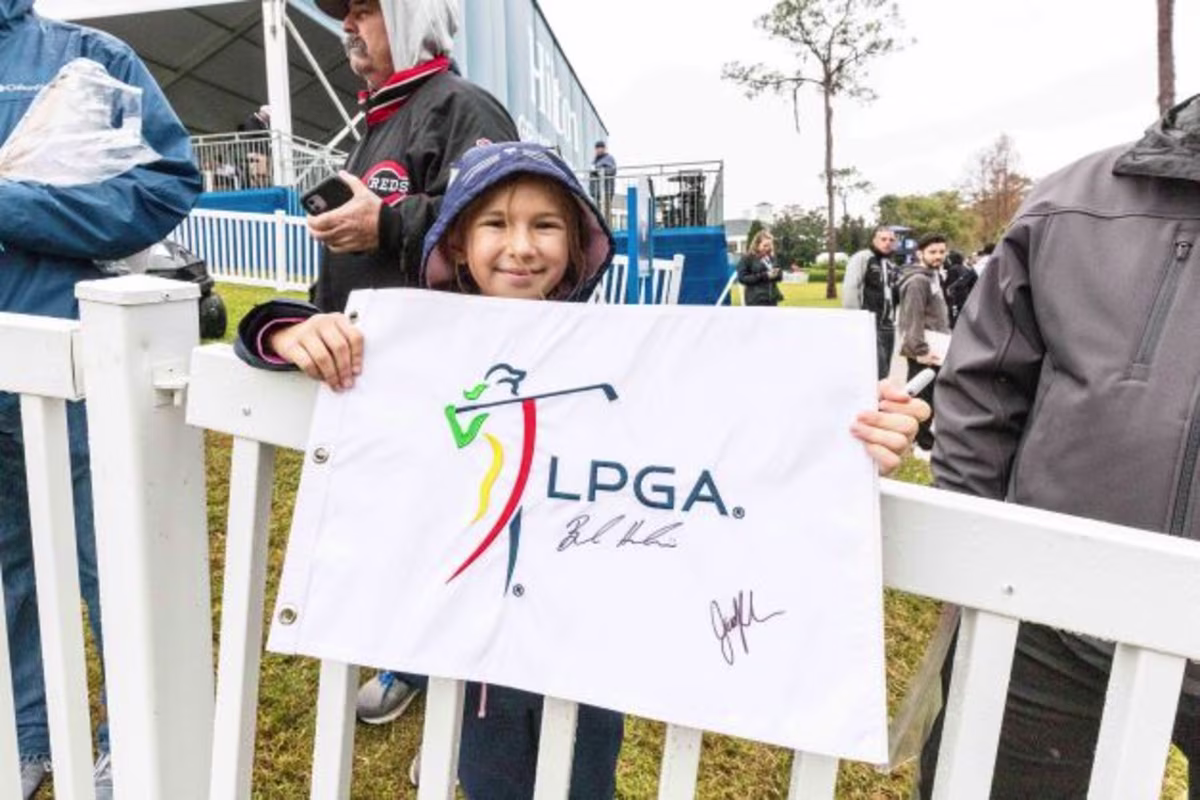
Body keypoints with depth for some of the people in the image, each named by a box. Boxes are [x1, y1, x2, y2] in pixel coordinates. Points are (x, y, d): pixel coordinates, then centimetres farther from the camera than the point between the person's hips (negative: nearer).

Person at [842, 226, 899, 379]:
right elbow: (849, 289, -14)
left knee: (884, 372, 10)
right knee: (879, 371, -16)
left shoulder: (892, 266, 20)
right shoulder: (862, 258, -4)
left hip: (887, 326, 8)